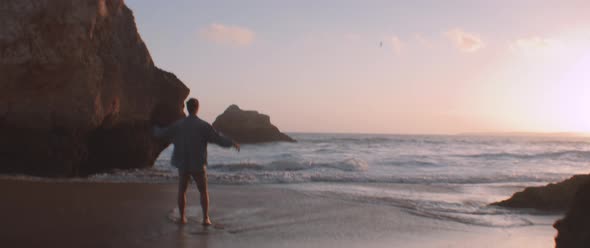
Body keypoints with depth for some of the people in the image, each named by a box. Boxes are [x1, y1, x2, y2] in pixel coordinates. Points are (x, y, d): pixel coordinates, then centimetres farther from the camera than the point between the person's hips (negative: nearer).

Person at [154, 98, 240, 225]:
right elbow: (218, 138, -12)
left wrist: (155, 130, 32)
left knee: (182, 191, 15)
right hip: (198, 165, -2)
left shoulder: (178, 125, -2)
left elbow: (162, 133, 10)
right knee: (203, 192, 8)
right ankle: (206, 218, 4)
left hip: (183, 164, 2)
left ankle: (182, 218, 17)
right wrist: (232, 143, 2)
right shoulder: (203, 126, -11)